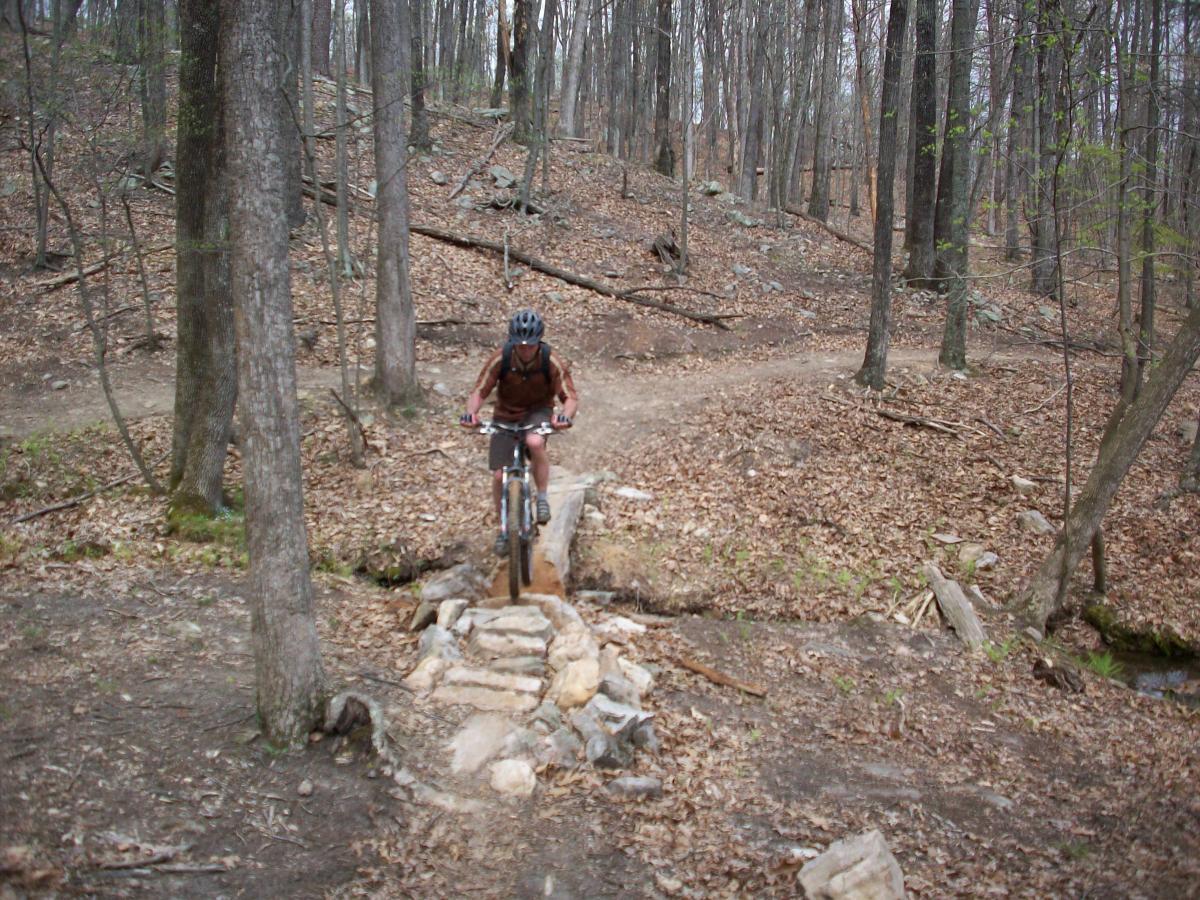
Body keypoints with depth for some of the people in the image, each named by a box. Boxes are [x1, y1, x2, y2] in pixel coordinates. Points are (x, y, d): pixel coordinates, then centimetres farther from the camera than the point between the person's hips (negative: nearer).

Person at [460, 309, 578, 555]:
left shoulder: (551, 362, -23)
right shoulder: (500, 359, -22)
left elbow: (571, 397, -21)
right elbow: (479, 391, -18)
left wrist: (565, 415, -44)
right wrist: (471, 413, -39)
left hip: (538, 412, -1)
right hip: (505, 416, 2)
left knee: (535, 442, -37)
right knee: (499, 476, -4)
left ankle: (543, 497, -14)